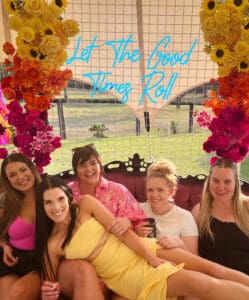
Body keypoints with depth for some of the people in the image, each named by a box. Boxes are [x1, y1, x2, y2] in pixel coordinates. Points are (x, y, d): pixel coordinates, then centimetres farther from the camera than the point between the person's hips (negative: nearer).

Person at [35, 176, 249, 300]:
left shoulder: (86, 203, -5)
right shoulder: (52, 245, -4)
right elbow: (51, 282, 10)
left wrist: (153, 257, -13)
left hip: (140, 250, 2)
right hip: (126, 275, -2)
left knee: (213, 269, -6)